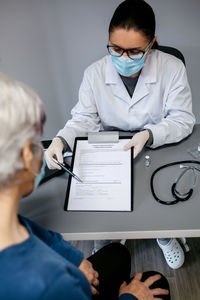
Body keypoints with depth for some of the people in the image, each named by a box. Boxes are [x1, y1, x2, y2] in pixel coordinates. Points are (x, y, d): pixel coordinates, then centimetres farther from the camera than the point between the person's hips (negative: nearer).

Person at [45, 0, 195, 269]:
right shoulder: (95, 73, -7)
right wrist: (60, 140, -26)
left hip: (160, 153, 0)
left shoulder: (172, 68, -12)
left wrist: (149, 134, -31)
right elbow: (84, 119, -5)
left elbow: (183, 120, -12)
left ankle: (164, 236, 22)